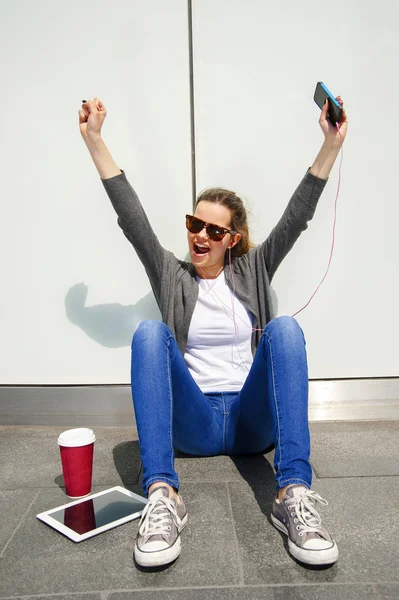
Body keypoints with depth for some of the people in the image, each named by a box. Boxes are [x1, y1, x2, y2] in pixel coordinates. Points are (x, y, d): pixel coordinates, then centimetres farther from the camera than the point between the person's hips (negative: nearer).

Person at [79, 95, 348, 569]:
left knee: (283, 327, -26)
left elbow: (296, 216, 3)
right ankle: (161, 495, -41)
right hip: (192, 423, 0)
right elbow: (131, 217, 2)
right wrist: (94, 139, -2)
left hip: (254, 421, 1)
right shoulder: (171, 274, 12)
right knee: (151, 332, -26)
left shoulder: (253, 270, 14)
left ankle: (294, 495, -38)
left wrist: (331, 144, -6)